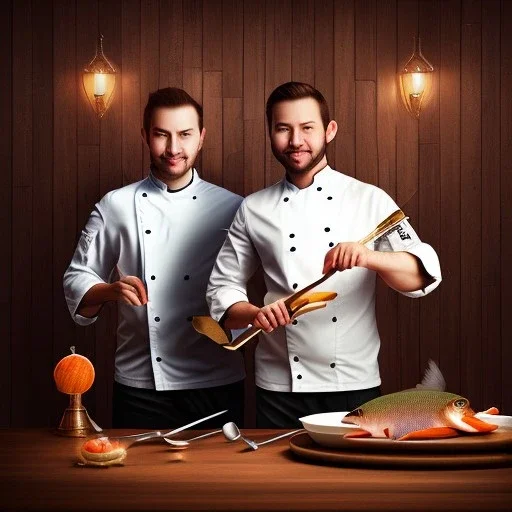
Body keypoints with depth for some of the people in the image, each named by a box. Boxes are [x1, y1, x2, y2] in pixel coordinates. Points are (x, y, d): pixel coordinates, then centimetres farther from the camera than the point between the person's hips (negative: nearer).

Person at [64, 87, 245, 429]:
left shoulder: (232, 208, 3)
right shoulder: (115, 207, 3)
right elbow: (77, 282, 7)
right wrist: (112, 290, -13)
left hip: (217, 385, 0)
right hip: (141, 386, 0)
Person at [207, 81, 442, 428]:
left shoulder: (370, 200, 1)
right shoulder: (254, 210, 6)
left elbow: (422, 274, -8)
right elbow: (223, 290, 8)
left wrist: (368, 257, -27)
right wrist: (257, 315, -13)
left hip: (355, 387, -1)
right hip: (279, 389, 1)